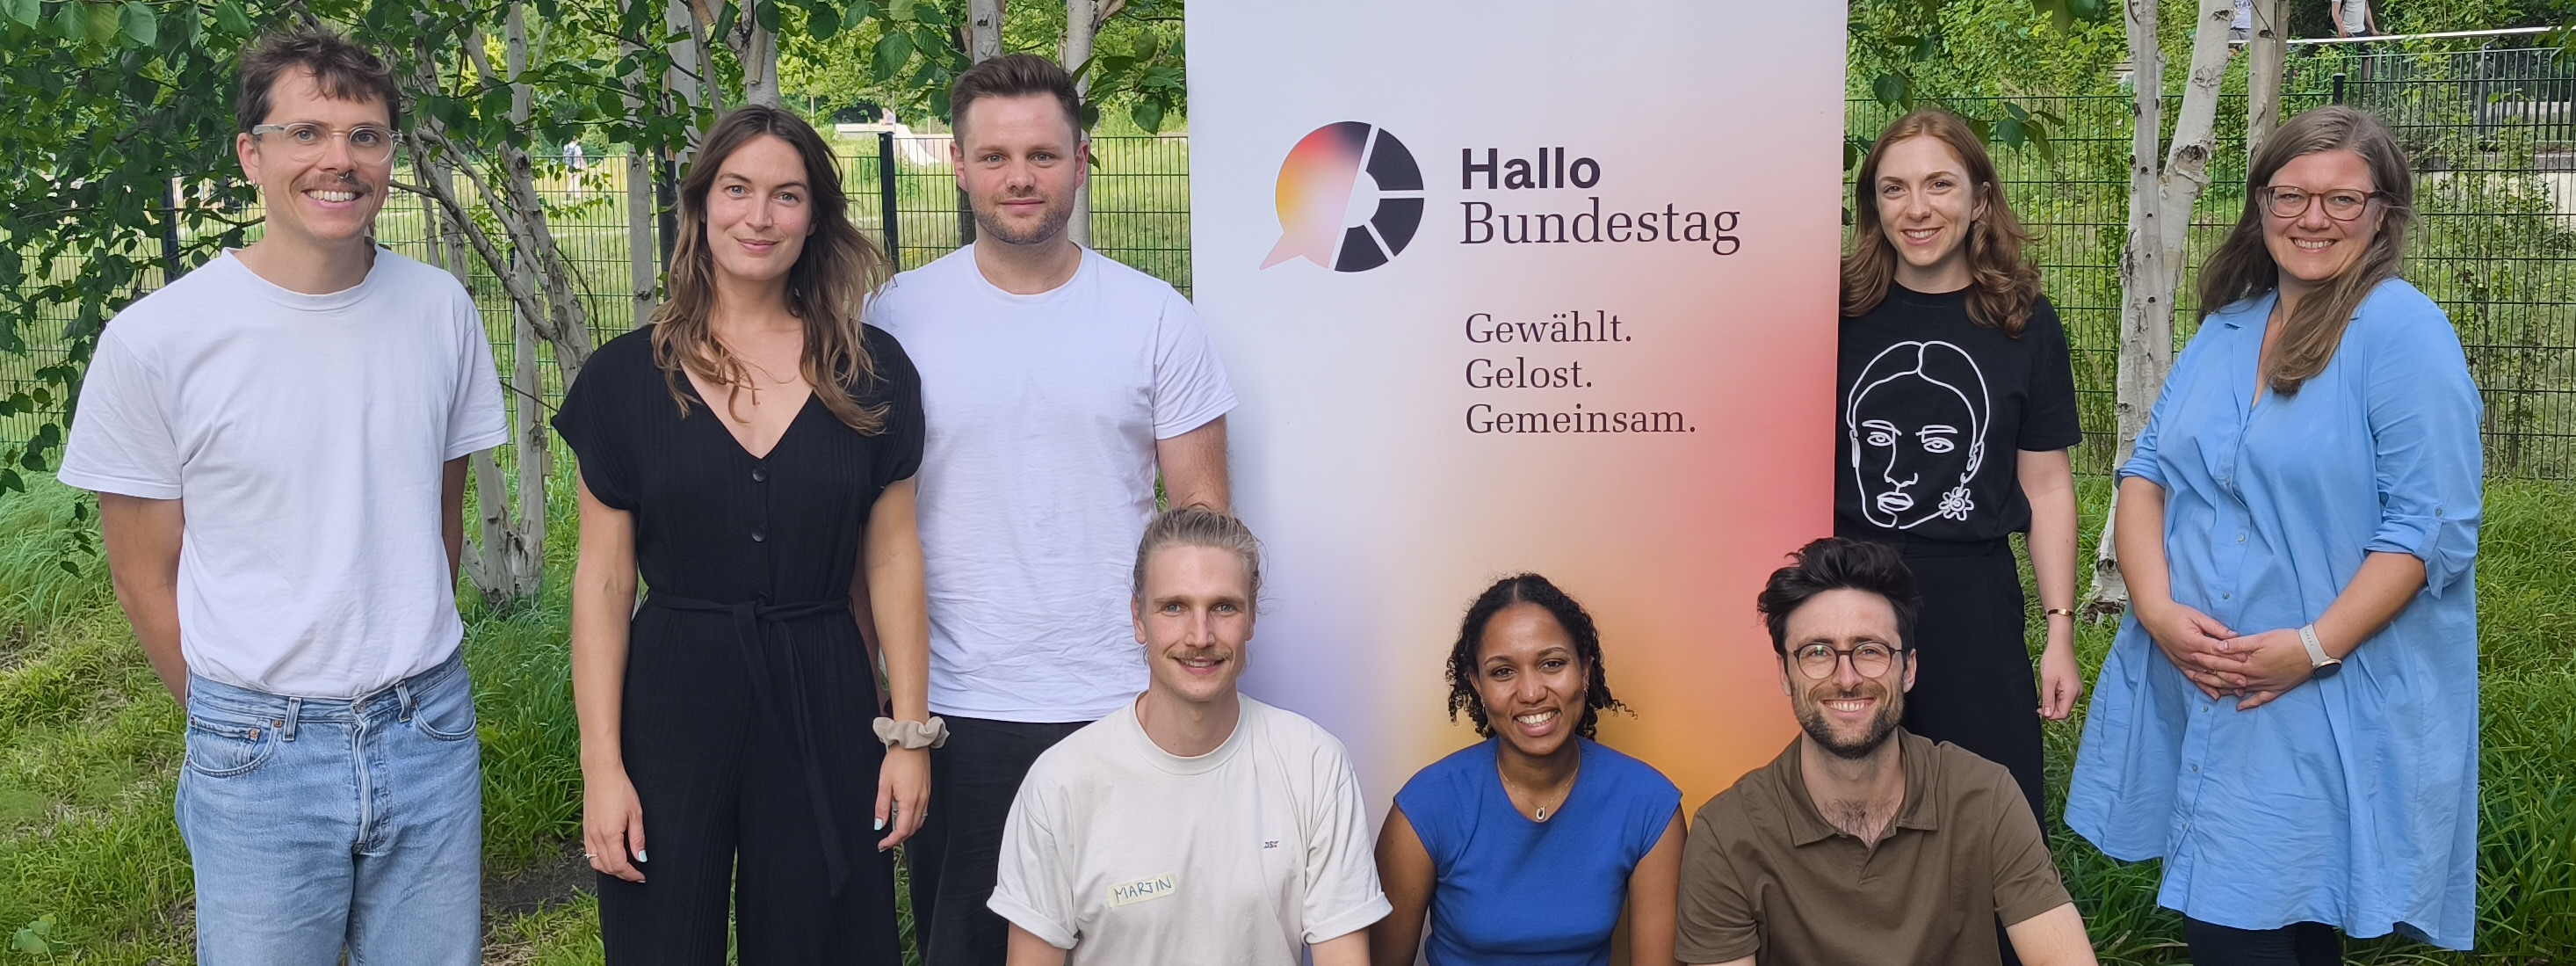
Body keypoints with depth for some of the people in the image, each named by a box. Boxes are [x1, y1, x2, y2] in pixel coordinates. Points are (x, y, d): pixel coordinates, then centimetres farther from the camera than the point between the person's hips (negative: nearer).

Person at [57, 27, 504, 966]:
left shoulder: (441, 309, 0)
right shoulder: (154, 342, -11)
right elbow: (146, 577, -2)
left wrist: (406, 688, 10)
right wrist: (237, 725, 3)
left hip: (432, 732, 3)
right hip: (261, 749, -3)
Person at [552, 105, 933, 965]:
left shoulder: (871, 372, 2)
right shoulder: (626, 376, -1)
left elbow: (892, 559, 4)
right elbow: (603, 581, -1)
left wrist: (910, 731, 1)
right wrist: (601, 765, -5)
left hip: (823, 703, 1)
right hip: (673, 702, 0)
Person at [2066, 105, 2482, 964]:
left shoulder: (2404, 331, -9)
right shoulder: (2226, 329, 12)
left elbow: (2431, 524, -13)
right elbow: (2148, 470, 9)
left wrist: (2314, 646, -19)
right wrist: (2156, 607, -8)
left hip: (2326, 706, -6)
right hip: (2186, 690, 6)